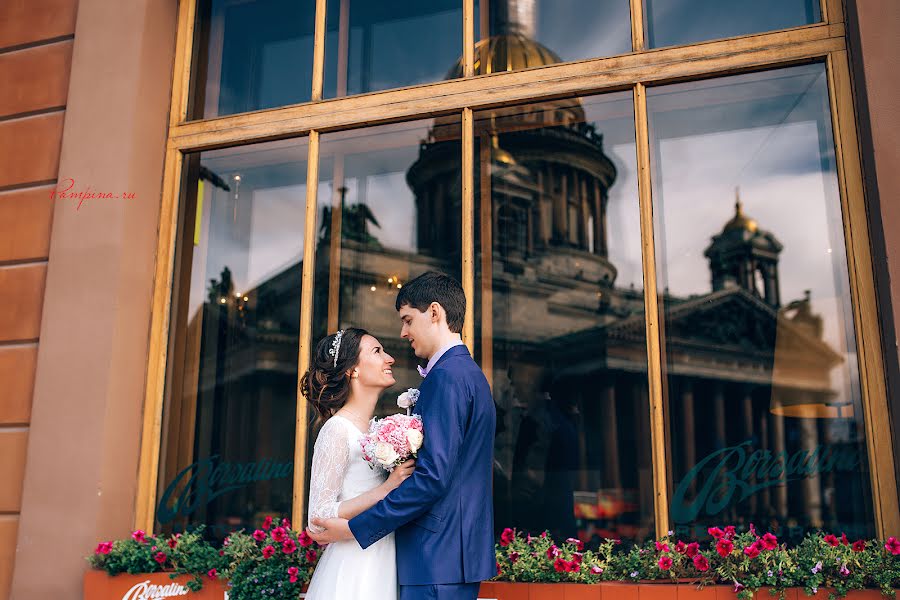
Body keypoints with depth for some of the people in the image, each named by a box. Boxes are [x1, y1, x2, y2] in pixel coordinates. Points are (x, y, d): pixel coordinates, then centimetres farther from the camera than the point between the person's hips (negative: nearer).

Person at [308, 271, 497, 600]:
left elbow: (432, 476, -22)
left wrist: (355, 528, -17)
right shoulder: (470, 372, 17)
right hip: (464, 549, 10)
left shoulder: (446, 376, -15)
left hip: (439, 556, -10)